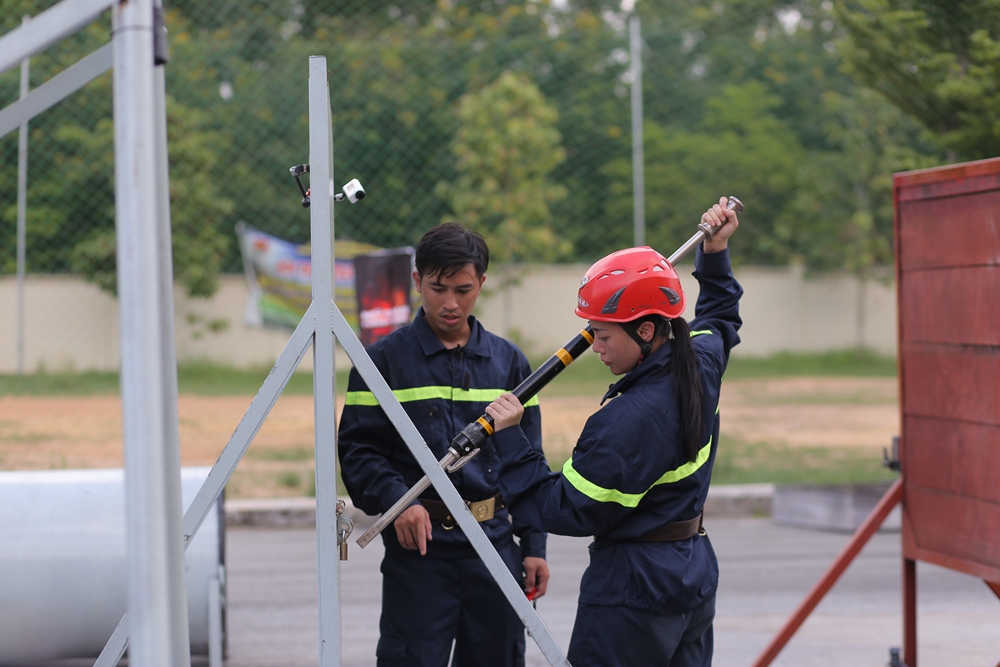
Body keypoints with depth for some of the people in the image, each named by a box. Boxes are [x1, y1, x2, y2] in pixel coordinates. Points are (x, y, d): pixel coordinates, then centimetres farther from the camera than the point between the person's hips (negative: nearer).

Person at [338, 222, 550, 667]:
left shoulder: (509, 362, 11)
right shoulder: (385, 359, 0)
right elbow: (358, 450, -4)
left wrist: (534, 545, 8)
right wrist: (396, 500, -22)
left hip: (495, 544, 4)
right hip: (417, 547, -3)